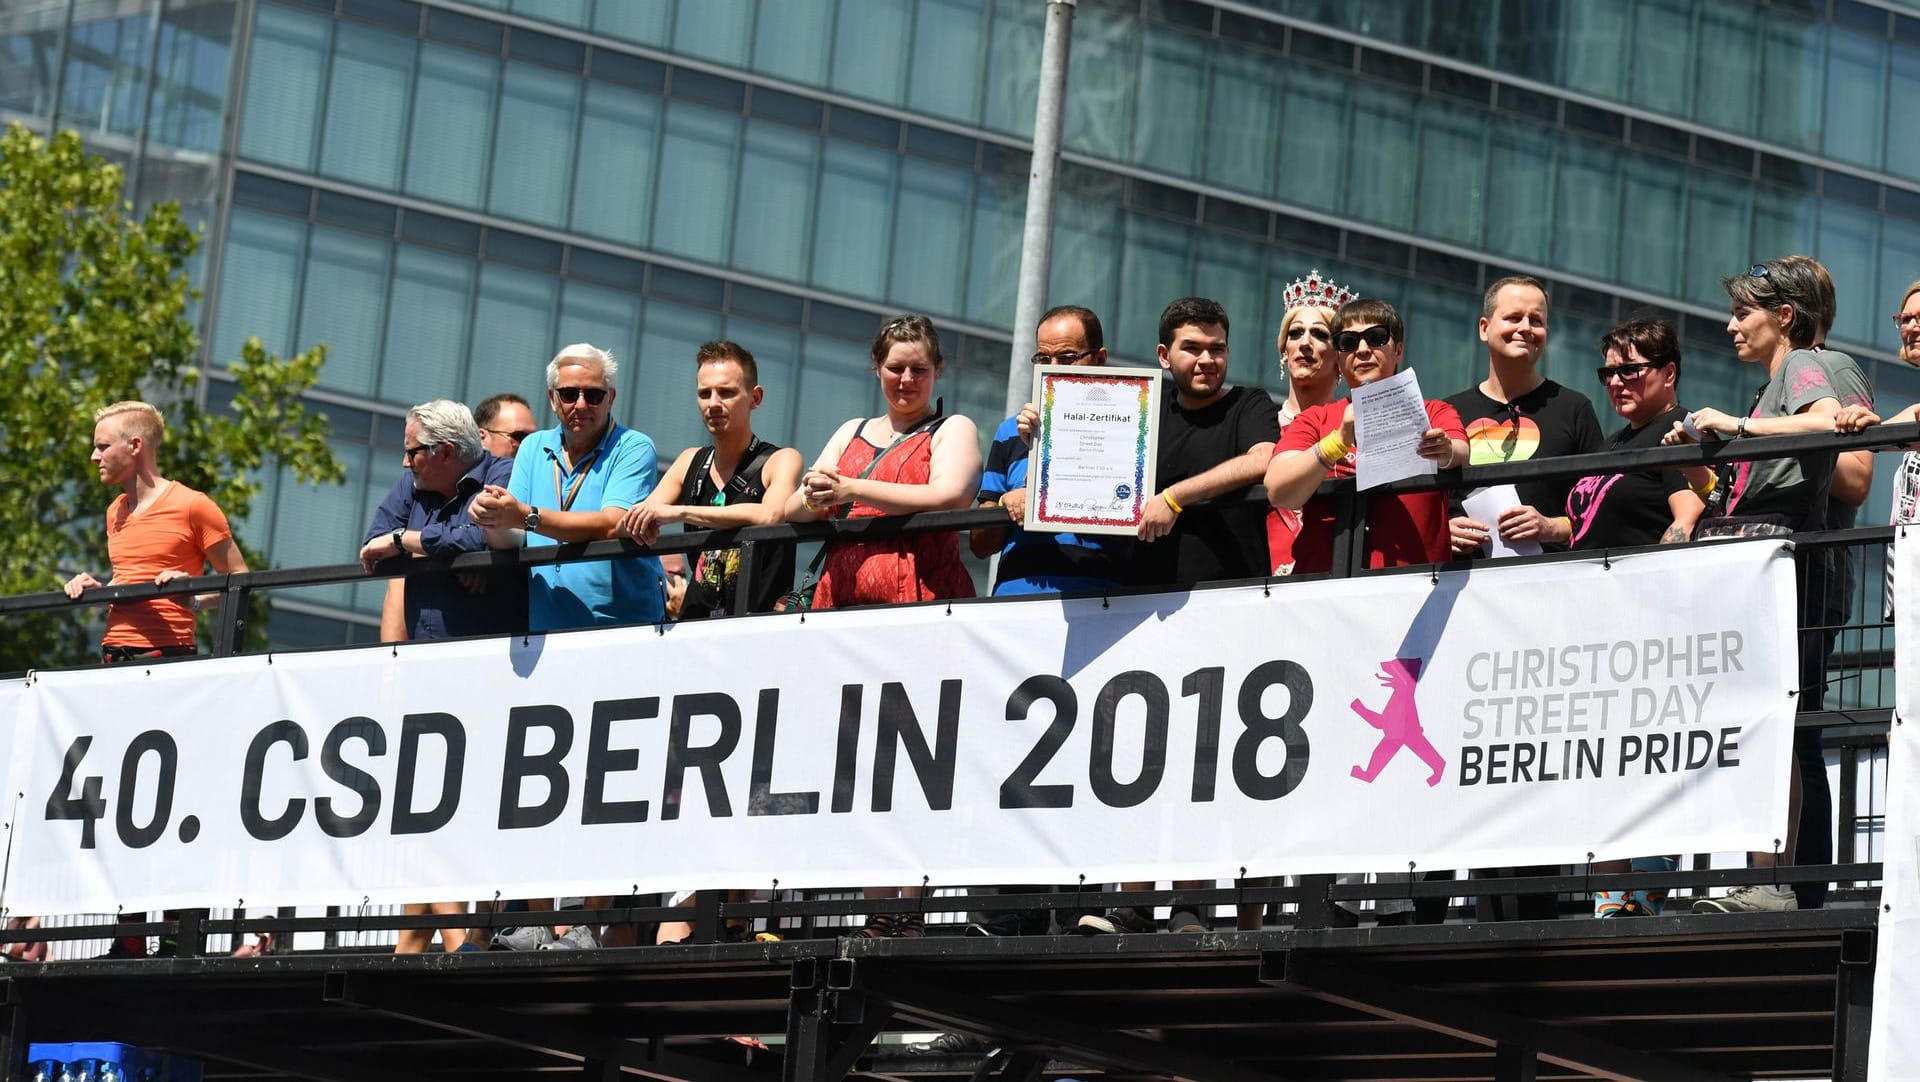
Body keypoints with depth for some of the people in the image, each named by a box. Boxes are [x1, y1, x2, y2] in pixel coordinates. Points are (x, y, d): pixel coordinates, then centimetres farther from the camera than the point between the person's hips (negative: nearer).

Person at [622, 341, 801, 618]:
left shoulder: (782, 461, 1)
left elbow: (769, 516, -20)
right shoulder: (690, 462, 18)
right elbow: (626, 527, 14)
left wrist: (677, 513, -20)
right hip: (696, 625, 4)